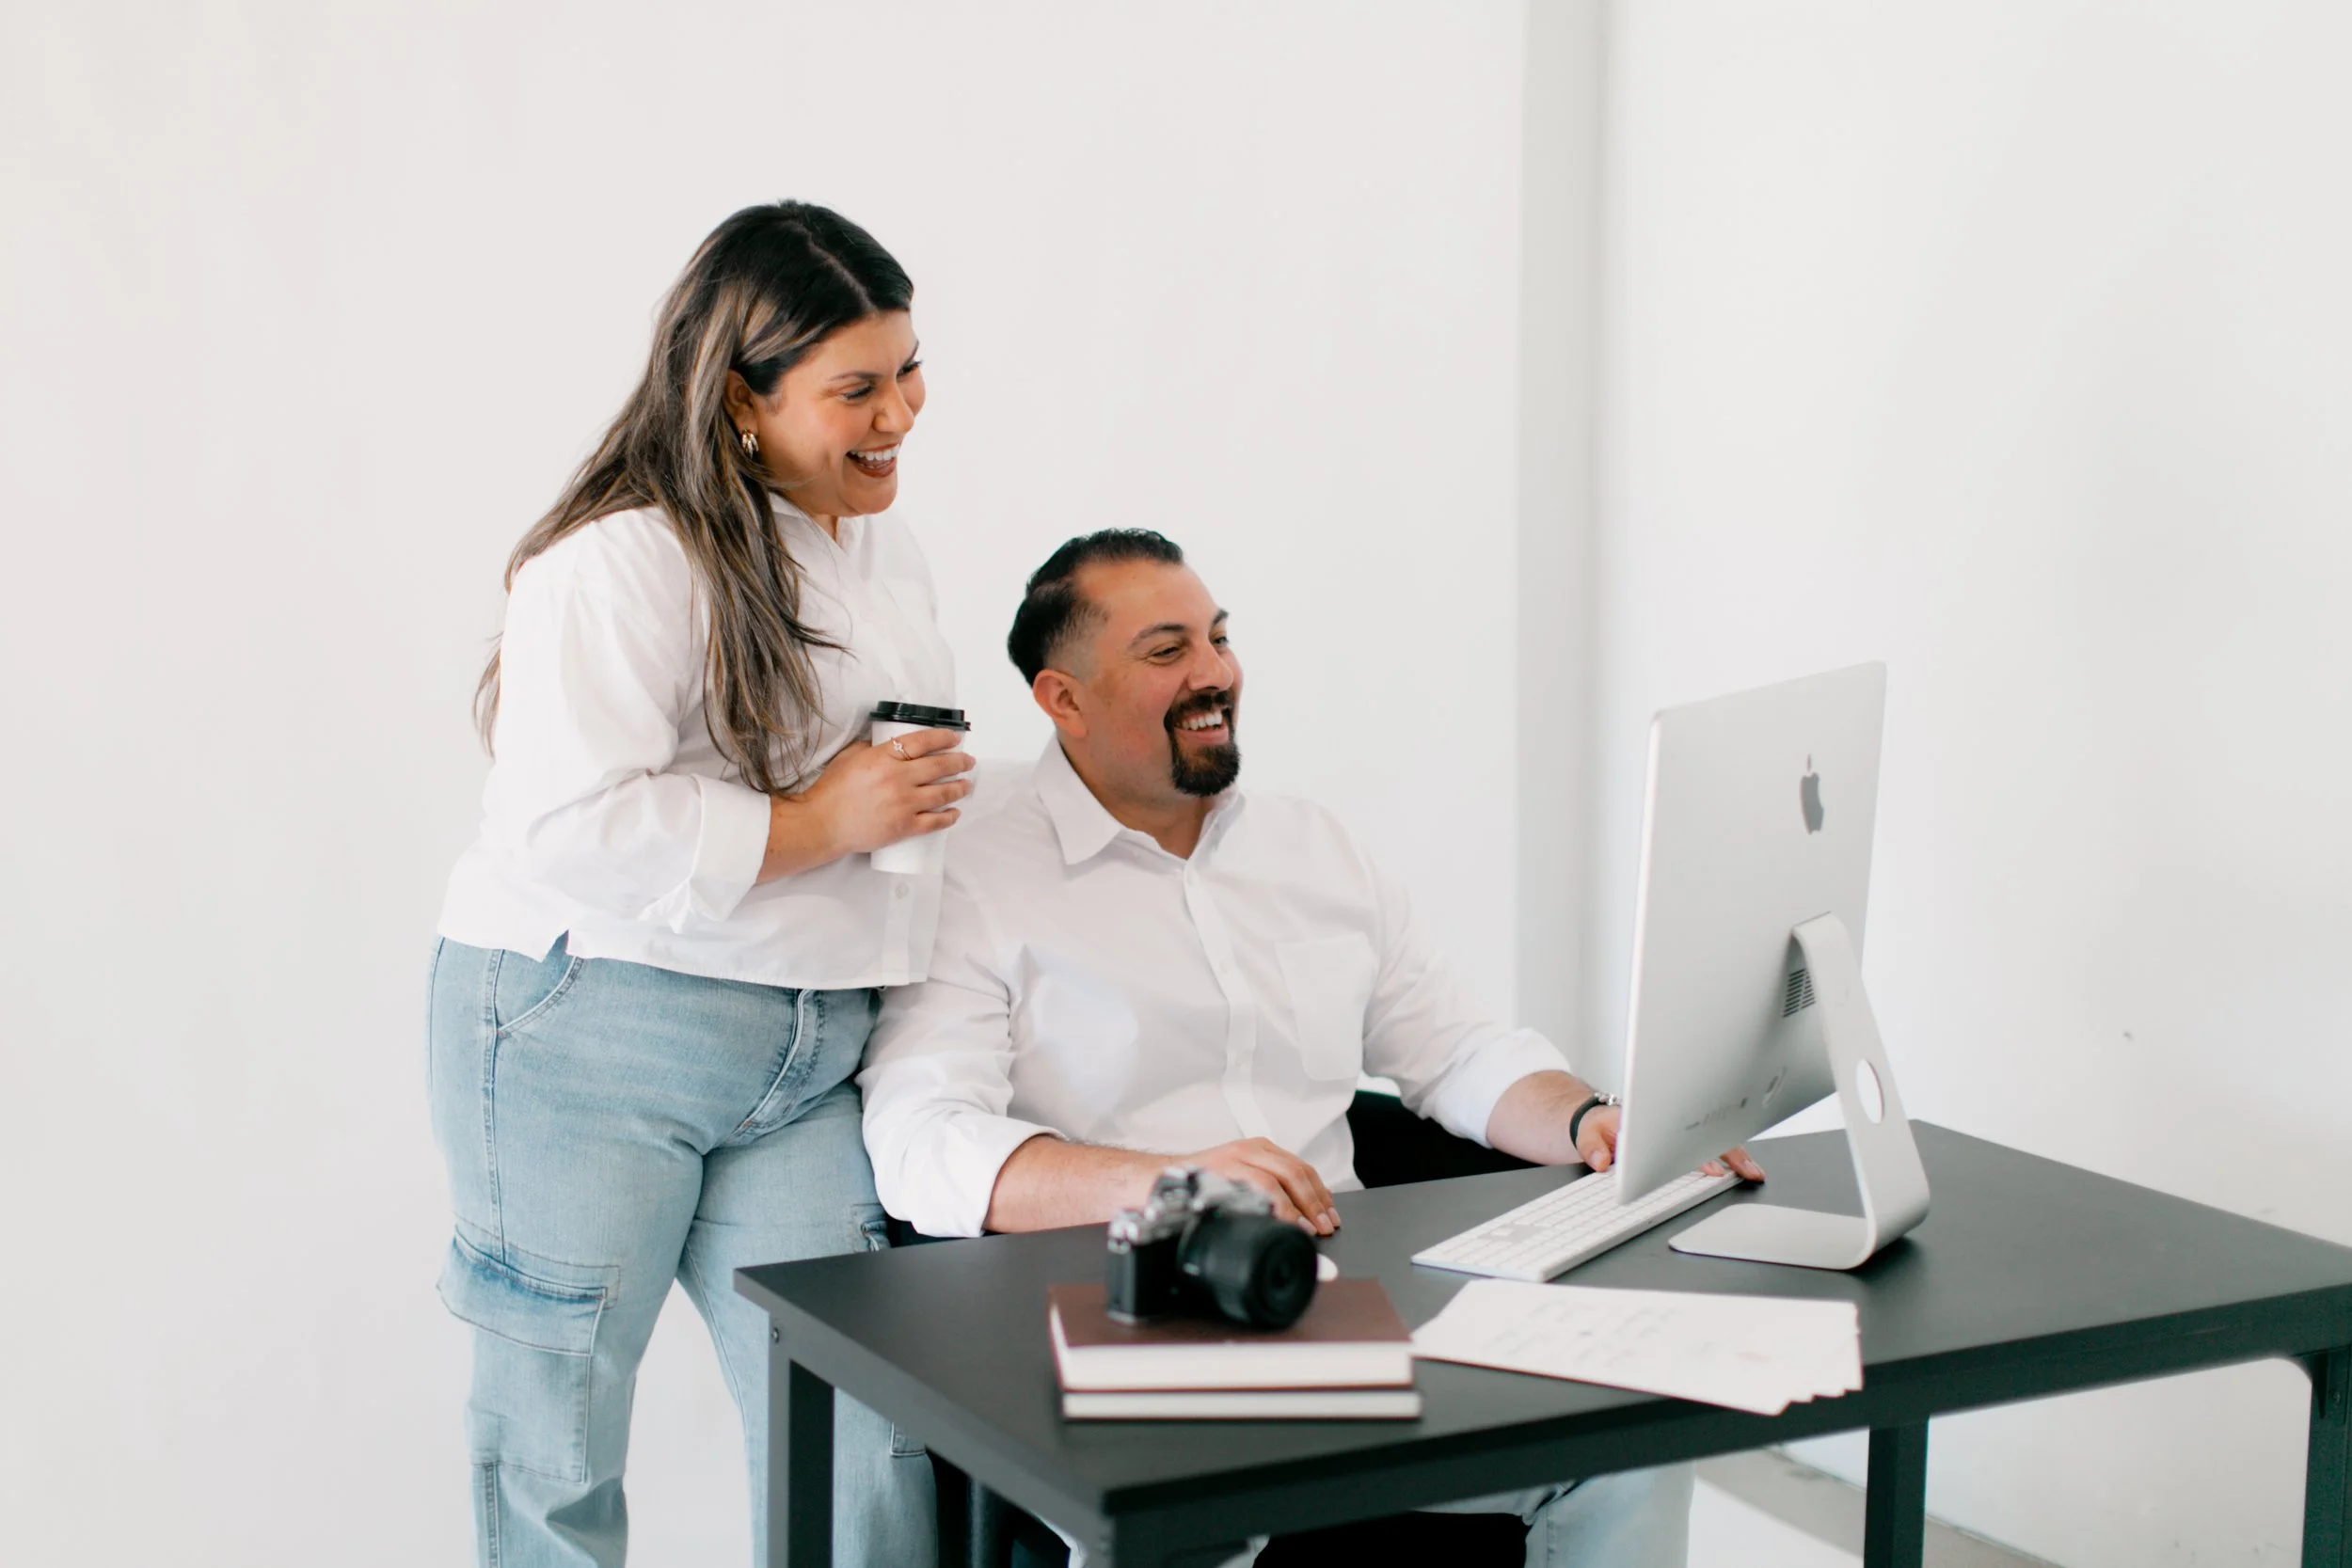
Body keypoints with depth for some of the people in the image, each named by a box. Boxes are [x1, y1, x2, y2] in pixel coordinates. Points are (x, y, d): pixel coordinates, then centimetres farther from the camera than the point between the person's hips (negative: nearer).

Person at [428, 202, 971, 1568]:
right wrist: (813, 826, -20)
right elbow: (567, 826, -24)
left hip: (803, 1064, 7)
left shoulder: (889, 552, 14)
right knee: (560, 1420, 6)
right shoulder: (622, 561, -15)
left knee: (866, 1430, 1)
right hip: (588, 1035, -7)